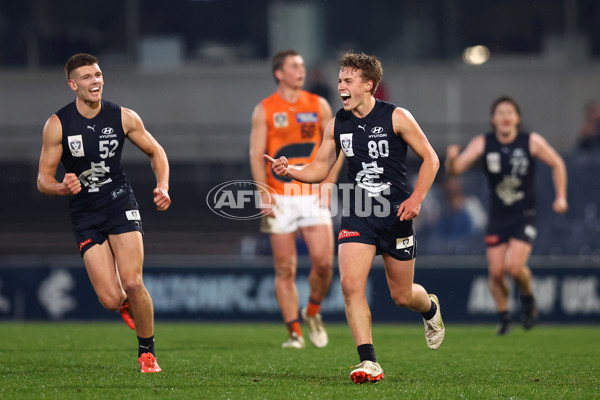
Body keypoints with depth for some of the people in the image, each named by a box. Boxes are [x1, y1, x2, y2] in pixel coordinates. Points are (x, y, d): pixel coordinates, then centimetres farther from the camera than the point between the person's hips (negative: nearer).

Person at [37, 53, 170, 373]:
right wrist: (63, 188, -25)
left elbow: (155, 152, 14)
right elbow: (43, 180, -2)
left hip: (120, 204, 0)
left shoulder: (123, 118, -2)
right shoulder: (57, 125, -6)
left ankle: (147, 352, 4)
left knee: (133, 283, -18)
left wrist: (162, 185, -3)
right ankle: (126, 305, 29)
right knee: (111, 300, -11)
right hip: (85, 215, 0)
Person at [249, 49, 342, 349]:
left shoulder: (319, 106, 8)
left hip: (313, 197, 1)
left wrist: (328, 184, -1)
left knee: (323, 261, -12)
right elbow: (256, 155, 1)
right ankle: (294, 333, 6)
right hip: (280, 198, -1)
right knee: (285, 270, -2)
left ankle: (312, 313, 14)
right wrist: (265, 195, -10)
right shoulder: (264, 110, 3)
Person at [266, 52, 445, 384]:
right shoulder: (337, 125, 3)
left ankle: (431, 309, 47)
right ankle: (369, 363, -16)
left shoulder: (396, 117, -8)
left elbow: (430, 158, -1)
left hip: (395, 215, -2)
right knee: (350, 284, -18)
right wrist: (290, 170, -11)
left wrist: (416, 198, -12)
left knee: (402, 295, 9)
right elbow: (320, 169, 9)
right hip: (358, 215, 3)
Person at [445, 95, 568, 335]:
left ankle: (528, 299, 13)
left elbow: (557, 164, 8)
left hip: (524, 216, -2)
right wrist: (452, 159, -36)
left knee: (514, 266, -19)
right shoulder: (483, 144, -6)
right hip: (497, 216, 2)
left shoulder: (532, 142, -7)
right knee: (496, 271, -4)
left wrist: (561, 197, 1)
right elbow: (455, 169, -13)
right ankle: (503, 317, 19)